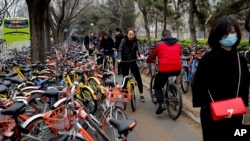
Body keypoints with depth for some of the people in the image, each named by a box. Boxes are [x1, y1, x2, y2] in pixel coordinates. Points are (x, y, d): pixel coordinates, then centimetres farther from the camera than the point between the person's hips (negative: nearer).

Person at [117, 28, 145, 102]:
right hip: (124, 62, -1)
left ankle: (141, 95, 7)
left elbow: (138, 48, -15)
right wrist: (119, 59, -29)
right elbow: (120, 50, -13)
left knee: (138, 78, -2)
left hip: (133, 61, 1)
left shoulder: (135, 41, 0)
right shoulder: (123, 41, -4)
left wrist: (141, 54, -37)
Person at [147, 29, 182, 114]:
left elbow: (152, 57, 15)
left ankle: (161, 104, -9)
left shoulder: (159, 44, 7)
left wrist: (148, 61, 37)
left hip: (164, 69, -4)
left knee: (157, 87, 11)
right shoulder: (178, 44, 17)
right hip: (177, 69, 4)